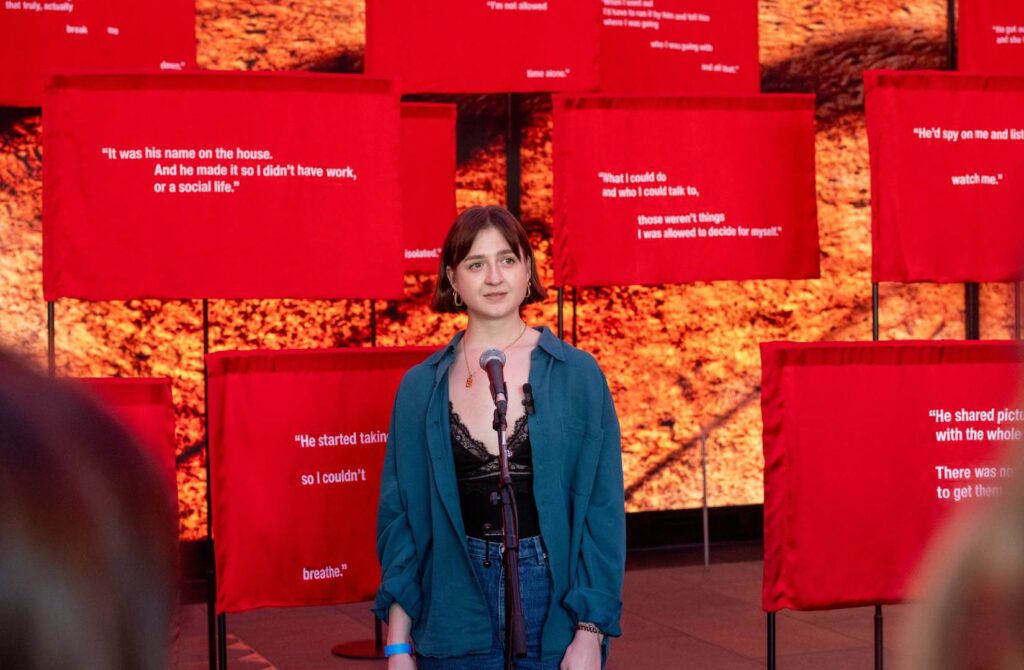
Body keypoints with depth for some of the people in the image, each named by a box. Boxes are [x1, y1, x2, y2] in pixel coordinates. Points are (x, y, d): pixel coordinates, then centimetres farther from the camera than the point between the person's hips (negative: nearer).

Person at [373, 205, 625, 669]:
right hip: (455, 619, 1)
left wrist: (590, 631, -9)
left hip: (553, 601, -1)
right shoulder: (420, 387, 4)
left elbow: (603, 512, -2)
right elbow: (399, 517, 6)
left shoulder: (577, 375, -1)